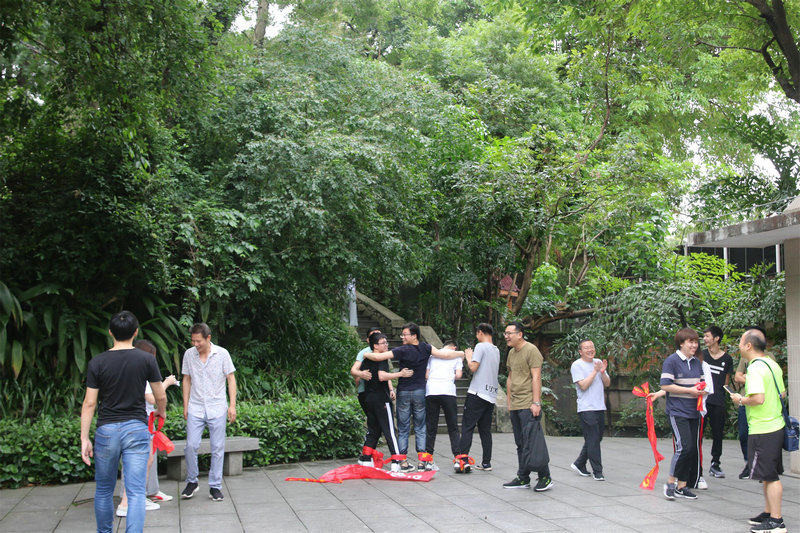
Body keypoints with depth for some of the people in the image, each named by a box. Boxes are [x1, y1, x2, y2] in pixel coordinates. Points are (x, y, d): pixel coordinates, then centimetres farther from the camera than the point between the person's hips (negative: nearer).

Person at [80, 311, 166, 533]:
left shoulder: (97, 362, -2)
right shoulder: (146, 359, -3)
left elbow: (89, 403, -3)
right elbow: (160, 396, 4)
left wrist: (84, 438, 1)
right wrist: (161, 412, 26)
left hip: (106, 430, 1)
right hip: (137, 428, -1)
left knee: (104, 490, 18)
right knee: (136, 492, -2)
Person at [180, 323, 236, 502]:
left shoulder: (222, 354, -5)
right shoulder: (189, 354, 2)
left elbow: (231, 379, 1)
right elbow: (187, 380, 12)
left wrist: (232, 405, -5)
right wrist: (185, 406, 9)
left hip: (217, 408, -1)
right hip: (195, 408, 2)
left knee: (218, 448, 1)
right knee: (191, 445, -4)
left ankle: (215, 487, 10)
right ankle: (192, 482, 15)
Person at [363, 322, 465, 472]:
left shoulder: (402, 351, -13)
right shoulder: (426, 348, -4)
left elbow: (378, 357, -16)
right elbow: (445, 355, -2)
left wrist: (365, 354, 3)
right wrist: (462, 353, 15)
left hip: (404, 392, -2)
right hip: (420, 392, 2)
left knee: (403, 429, 5)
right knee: (420, 428, 8)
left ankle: (403, 462, 4)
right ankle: (422, 461, 3)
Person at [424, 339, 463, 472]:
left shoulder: (432, 355, 21)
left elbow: (426, 375, 12)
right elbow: (458, 375, 6)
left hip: (430, 392, 2)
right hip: (448, 391, -2)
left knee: (431, 428, 5)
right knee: (453, 428, 3)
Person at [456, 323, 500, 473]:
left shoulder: (481, 346, -7)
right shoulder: (496, 350, 17)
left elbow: (473, 367, -15)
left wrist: (469, 358, 3)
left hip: (477, 394, -7)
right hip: (491, 395, 7)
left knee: (467, 427, -7)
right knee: (485, 430, 10)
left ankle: (463, 459, -15)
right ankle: (486, 462, 11)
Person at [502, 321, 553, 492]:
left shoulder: (531, 350, -9)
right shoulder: (511, 353, 17)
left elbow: (536, 377, -14)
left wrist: (536, 402, -19)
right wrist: (509, 401, 19)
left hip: (528, 406, -8)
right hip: (515, 406, 8)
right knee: (520, 444, 11)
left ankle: (545, 478, -1)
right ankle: (523, 478, 17)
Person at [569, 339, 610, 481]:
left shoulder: (598, 363, 14)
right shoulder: (577, 365, -5)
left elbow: (607, 384, 12)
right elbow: (583, 385, -15)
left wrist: (603, 372, -6)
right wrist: (595, 371, -14)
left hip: (600, 407, 7)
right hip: (586, 408, -7)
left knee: (596, 439, 12)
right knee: (593, 440, -6)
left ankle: (579, 464, 26)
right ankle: (597, 471, 0)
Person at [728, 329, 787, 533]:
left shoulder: (755, 368, -19)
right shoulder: (772, 364, 11)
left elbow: (758, 399, -28)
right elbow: (782, 393, 19)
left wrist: (740, 399, -10)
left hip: (762, 430, -10)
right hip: (776, 426, 10)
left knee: (769, 476, -3)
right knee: (770, 475, 17)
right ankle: (768, 513, 27)